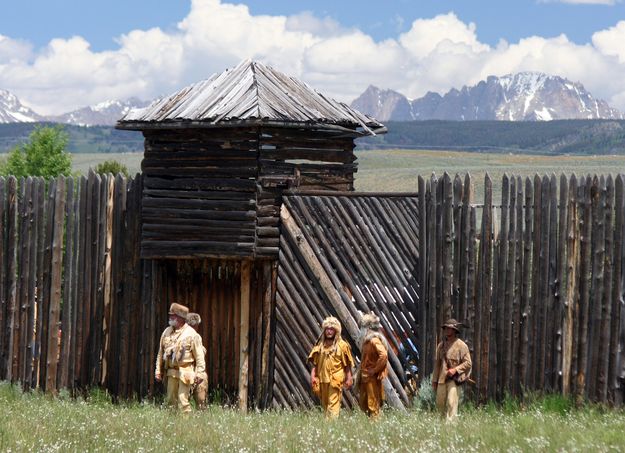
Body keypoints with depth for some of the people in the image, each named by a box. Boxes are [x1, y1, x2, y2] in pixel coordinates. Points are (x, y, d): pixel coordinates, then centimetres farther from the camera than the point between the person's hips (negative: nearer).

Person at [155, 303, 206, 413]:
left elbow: (199, 356, -6)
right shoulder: (167, 332, 10)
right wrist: (158, 371, 12)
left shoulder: (191, 334, -7)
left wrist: (198, 374, -10)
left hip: (185, 372, -6)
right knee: (171, 400, 9)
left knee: (182, 400, -11)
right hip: (171, 372, 6)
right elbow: (160, 353, 16)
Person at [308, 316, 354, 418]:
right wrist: (313, 375, 2)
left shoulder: (342, 345, -1)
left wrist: (348, 378, -3)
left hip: (335, 379, -5)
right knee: (325, 404, 11)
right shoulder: (320, 345, 10)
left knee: (333, 403, -12)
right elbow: (315, 363, 12)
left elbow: (347, 364, 1)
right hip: (322, 378, 5)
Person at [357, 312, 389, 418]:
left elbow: (383, 355, -29)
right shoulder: (366, 340, 13)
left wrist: (374, 370, -22)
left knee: (373, 404, -4)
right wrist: (361, 372, 13)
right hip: (365, 377, 10)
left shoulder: (374, 340, -17)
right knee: (363, 402, 13)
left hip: (372, 378, -10)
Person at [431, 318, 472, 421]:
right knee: (440, 403, 10)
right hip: (442, 379, 6)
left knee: (451, 403, -15)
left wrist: (455, 369, -18)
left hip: (454, 379, -6)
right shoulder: (441, 345, 14)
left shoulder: (461, 345, -3)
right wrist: (434, 380, 16)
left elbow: (468, 363, -5)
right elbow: (437, 363, 19)